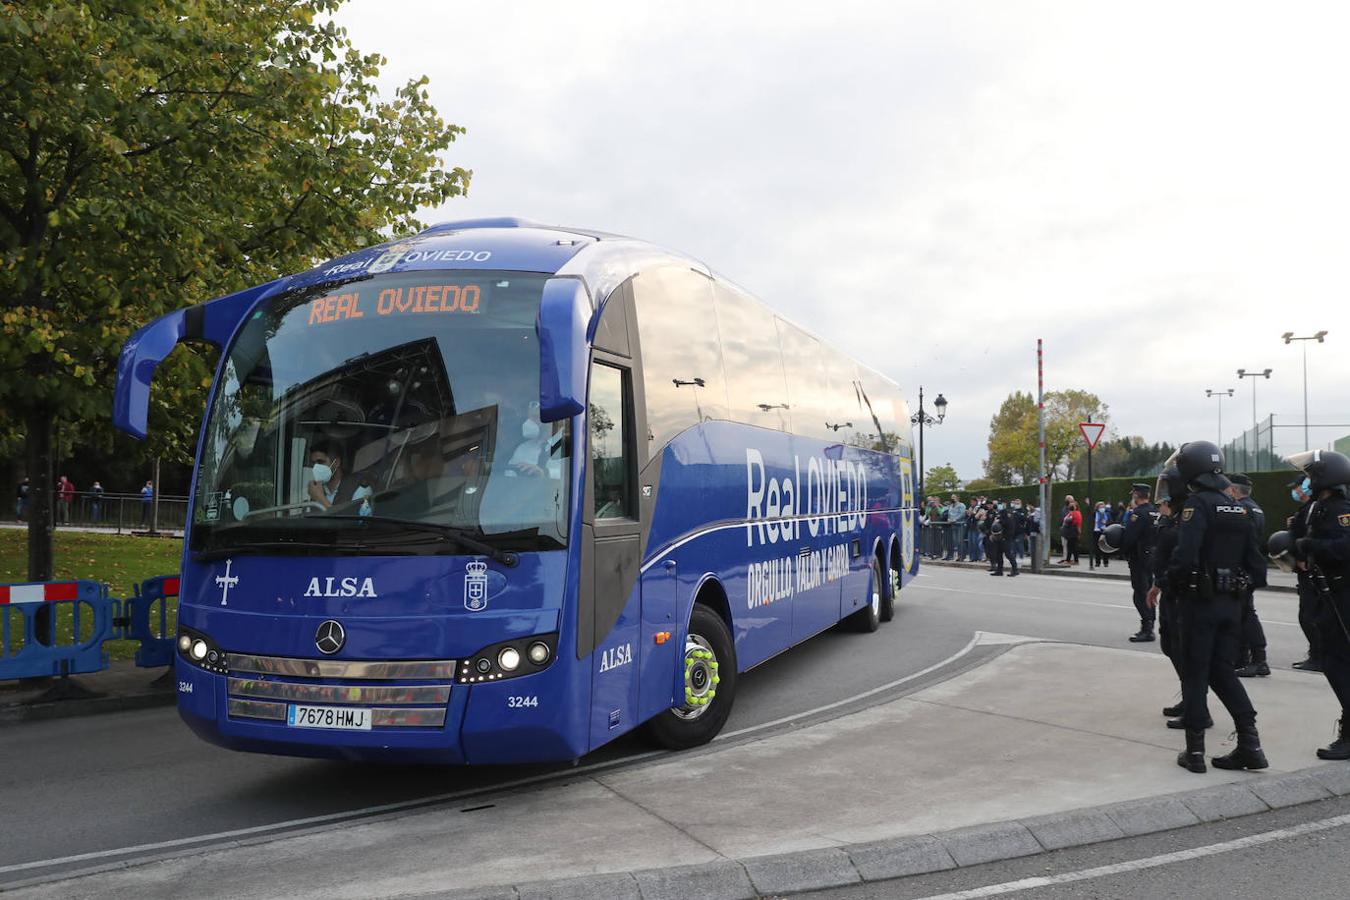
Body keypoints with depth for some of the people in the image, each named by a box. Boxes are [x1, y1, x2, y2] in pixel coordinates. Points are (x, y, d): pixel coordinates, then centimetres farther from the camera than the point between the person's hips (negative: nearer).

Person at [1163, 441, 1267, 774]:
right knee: (1223, 671, 16)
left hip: (1201, 600, -6)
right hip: (1232, 603, 6)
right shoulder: (1239, 510, 9)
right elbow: (1255, 561, 8)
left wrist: (1171, 579, -8)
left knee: (1195, 673, 4)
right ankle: (1250, 744, 10)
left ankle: (1195, 750, 9)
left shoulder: (1197, 504, -14)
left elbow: (1185, 556, -26)